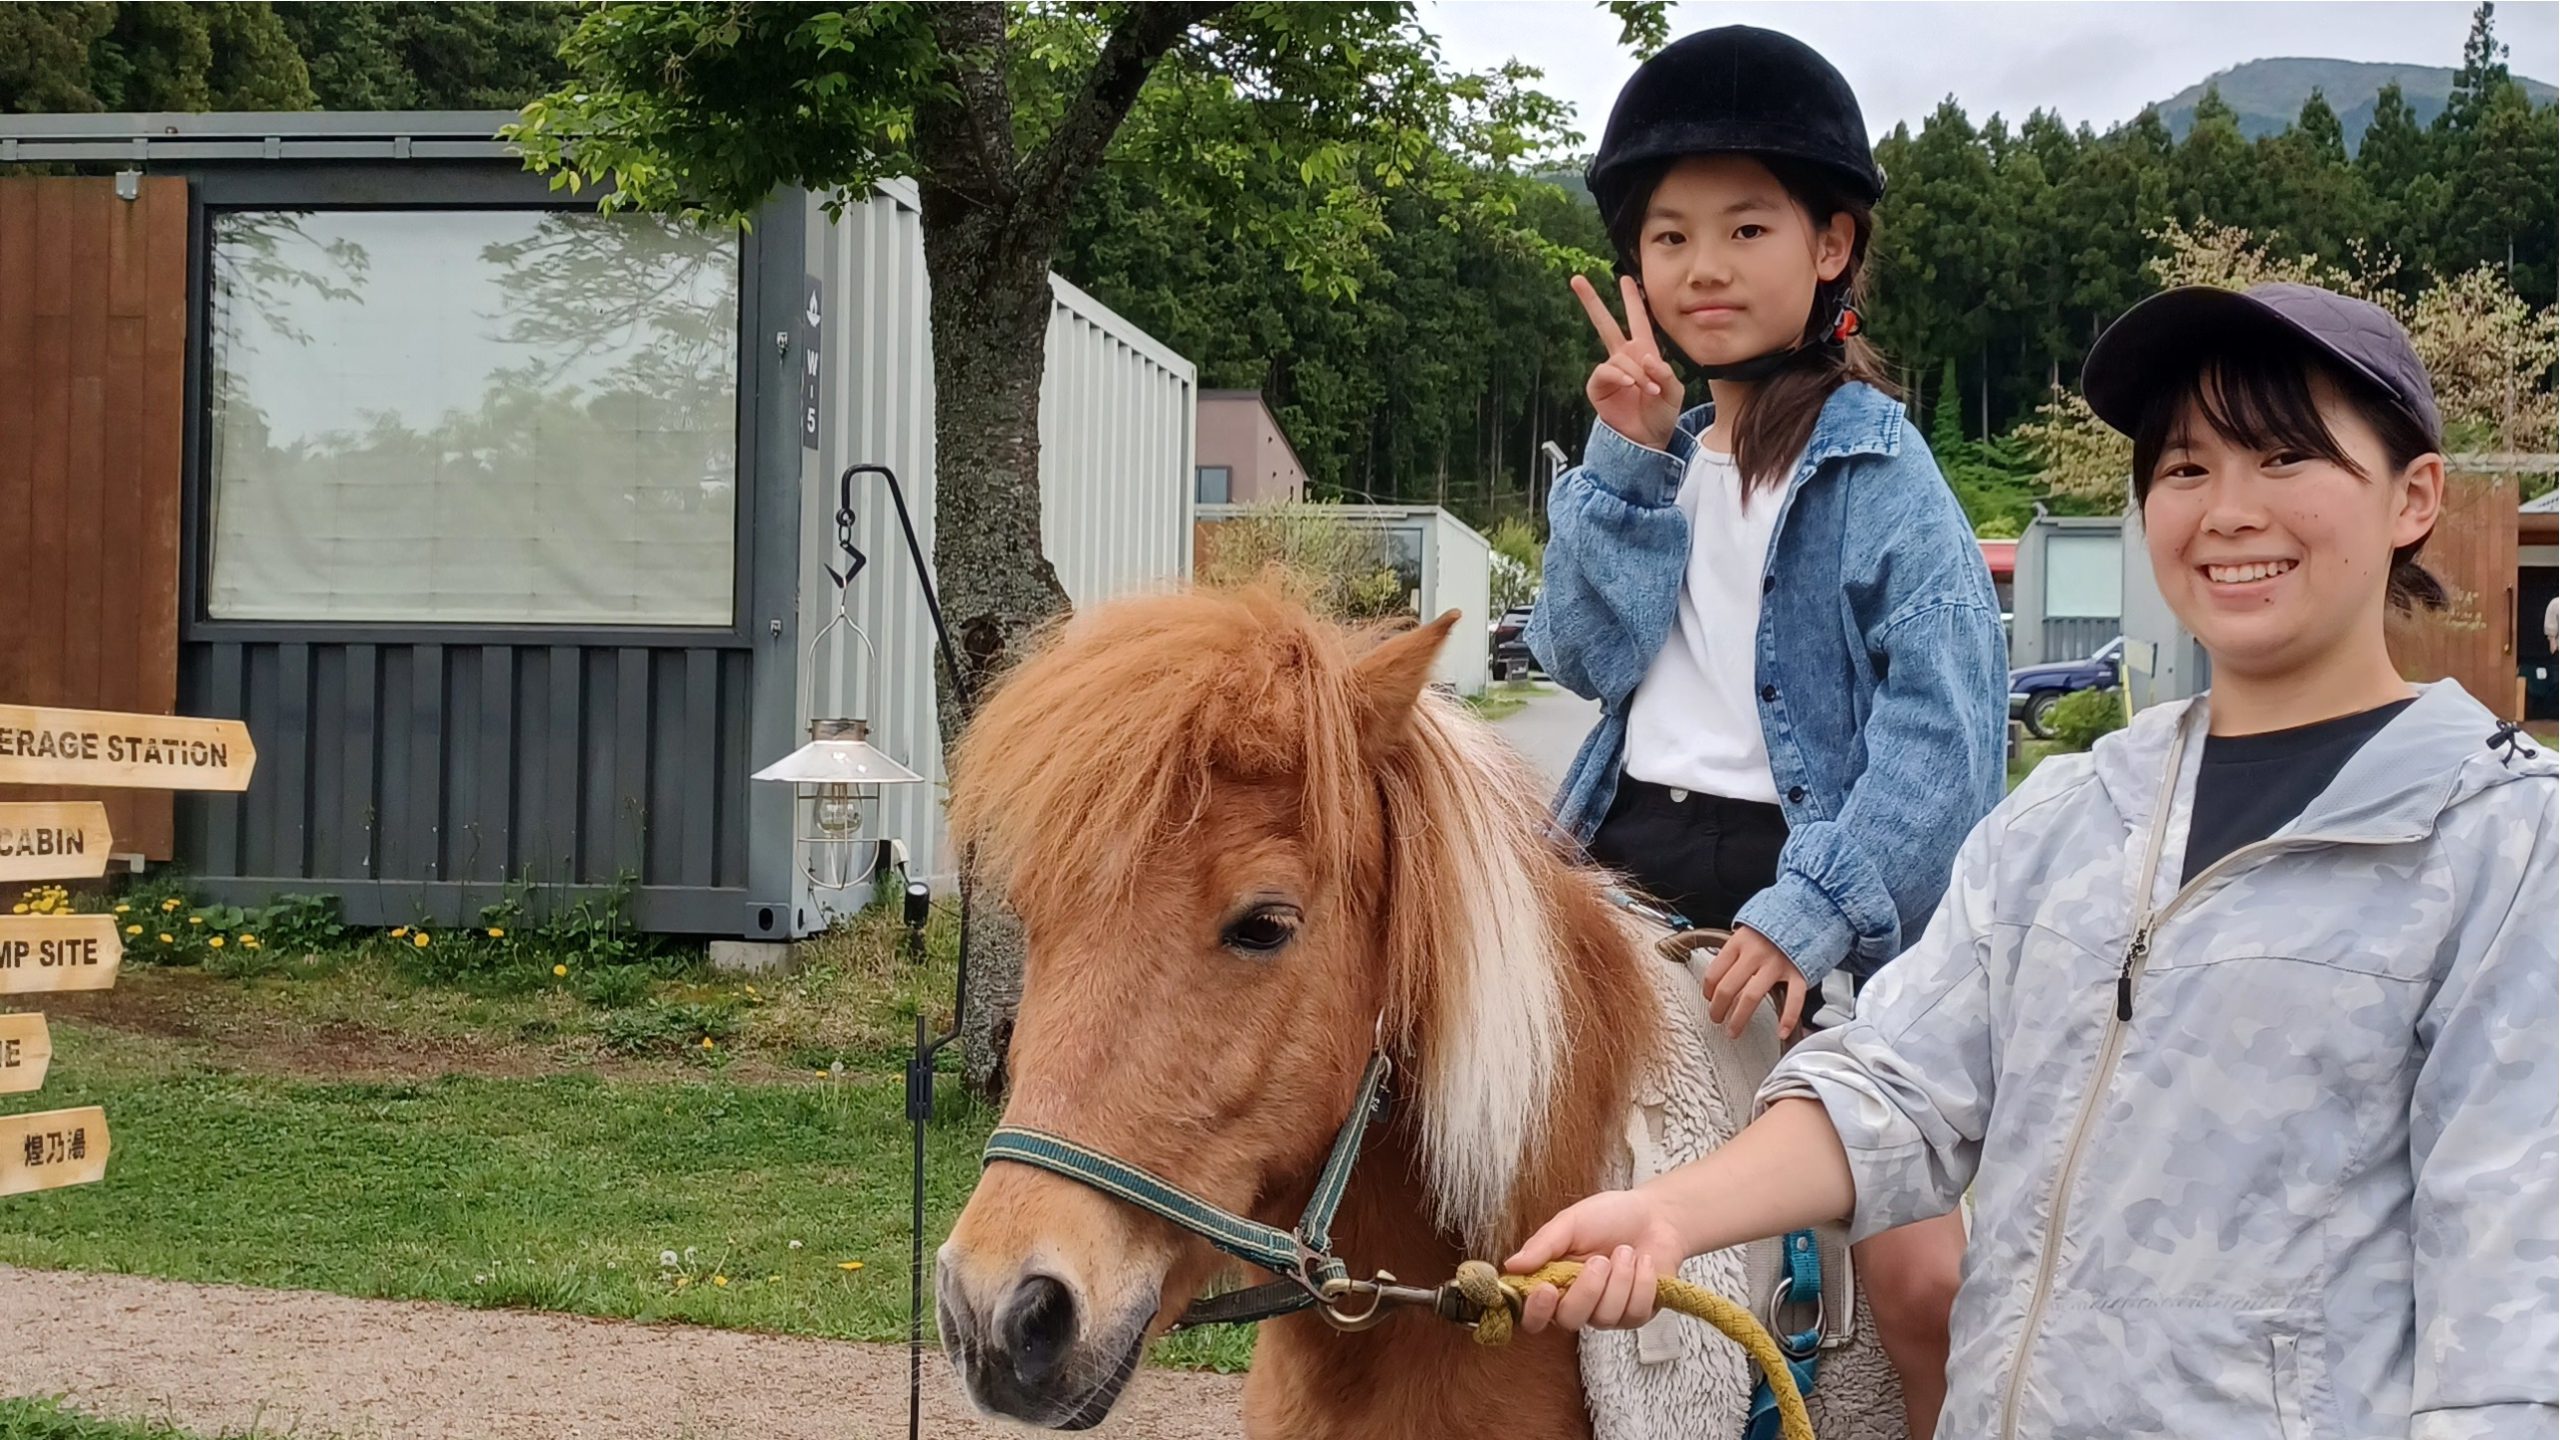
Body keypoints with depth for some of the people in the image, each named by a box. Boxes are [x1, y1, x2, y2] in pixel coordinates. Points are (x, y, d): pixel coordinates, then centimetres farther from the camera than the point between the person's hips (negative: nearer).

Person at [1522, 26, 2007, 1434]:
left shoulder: (1878, 472, -4)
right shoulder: (1665, 460, 15)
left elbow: (1944, 724, -12)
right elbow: (1586, 653, 2)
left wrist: (1808, 912, -21)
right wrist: (1626, 458, -6)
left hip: (1805, 875, -6)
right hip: (1629, 854, 6)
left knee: (1924, 1278, -17)